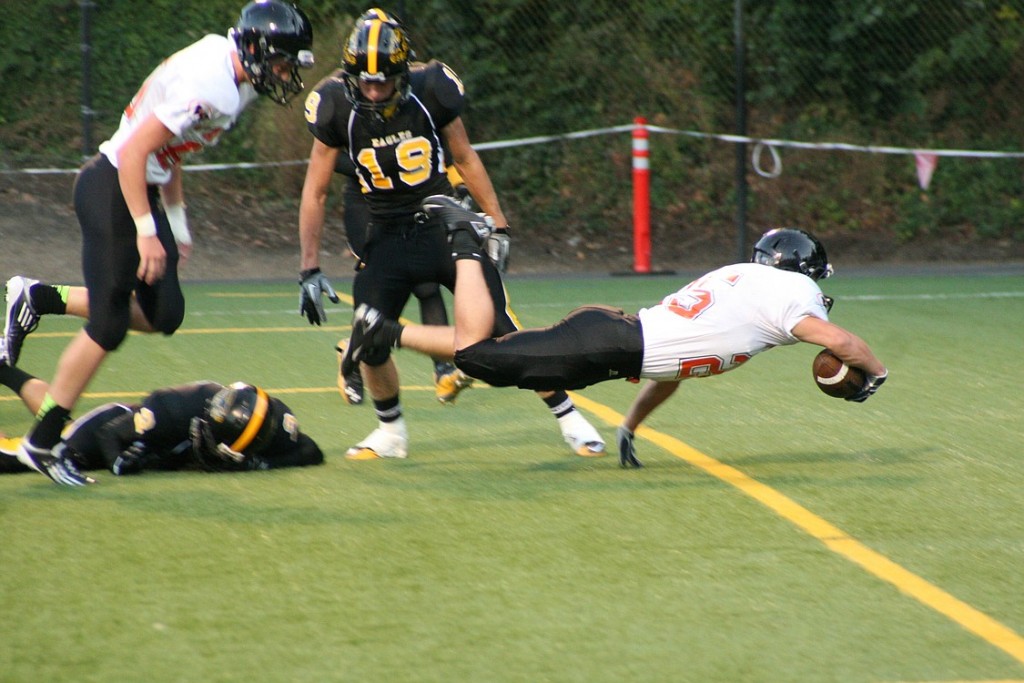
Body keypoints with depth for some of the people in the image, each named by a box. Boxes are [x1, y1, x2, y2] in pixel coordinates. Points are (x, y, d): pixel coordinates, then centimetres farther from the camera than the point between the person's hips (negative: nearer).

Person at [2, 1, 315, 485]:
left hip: (140, 188, 10)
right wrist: (146, 233, -23)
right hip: (111, 190, -10)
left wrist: (177, 226, 18)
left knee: (164, 314, 8)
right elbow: (134, 152, -24)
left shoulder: (230, 78, 7)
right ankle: (40, 443, 5)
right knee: (108, 327, -5)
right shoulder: (206, 87, -24)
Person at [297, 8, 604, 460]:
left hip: (446, 227, -1)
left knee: (503, 331, -7)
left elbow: (465, 159, 3)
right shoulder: (337, 107, -11)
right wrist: (310, 270, -6)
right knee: (369, 346, -6)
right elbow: (315, 192, -3)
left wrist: (498, 224, 4)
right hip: (387, 238, 1)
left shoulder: (430, 90, -13)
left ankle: (569, 418, 7)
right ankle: (390, 432, 21)